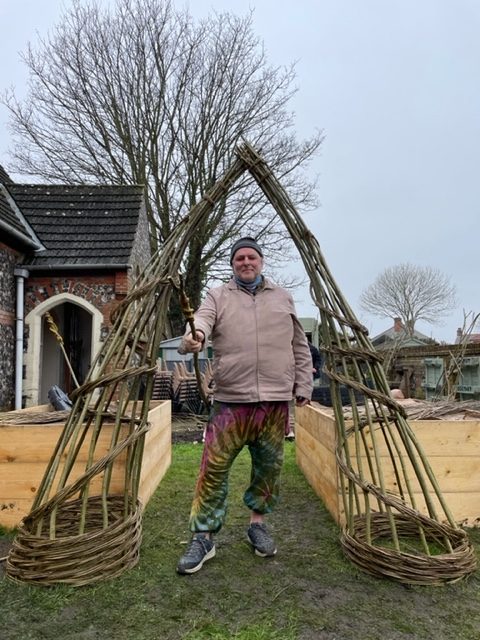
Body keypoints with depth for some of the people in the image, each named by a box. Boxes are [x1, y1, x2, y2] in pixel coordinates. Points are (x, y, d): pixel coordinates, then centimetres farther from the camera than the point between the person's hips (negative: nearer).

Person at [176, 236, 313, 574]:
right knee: (214, 468, -3)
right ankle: (203, 536, 12)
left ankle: (258, 523, 33)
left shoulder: (283, 298, 15)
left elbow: (300, 347, 17)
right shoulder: (218, 296, 7)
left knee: (268, 467, 12)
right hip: (230, 400, -2)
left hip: (276, 401, 3)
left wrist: (303, 386, 11)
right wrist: (195, 335, -38)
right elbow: (202, 319, -15)